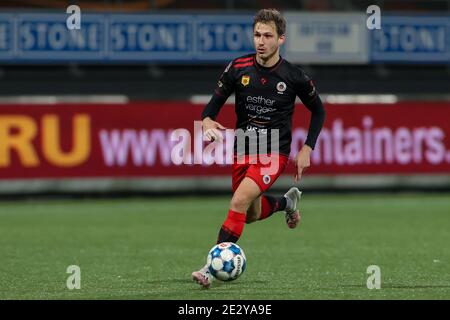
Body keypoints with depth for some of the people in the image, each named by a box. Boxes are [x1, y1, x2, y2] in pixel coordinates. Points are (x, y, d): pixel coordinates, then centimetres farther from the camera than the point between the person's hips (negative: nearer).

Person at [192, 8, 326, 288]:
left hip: (275, 152, -4)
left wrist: (307, 149, -1)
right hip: (243, 150, 4)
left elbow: (318, 111, 7)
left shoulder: (294, 76, -9)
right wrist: (207, 121, -22)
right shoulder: (238, 68, -5)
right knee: (252, 215, 17)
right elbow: (215, 103, 2)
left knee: (239, 201, -25)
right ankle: (287, 201, 50)